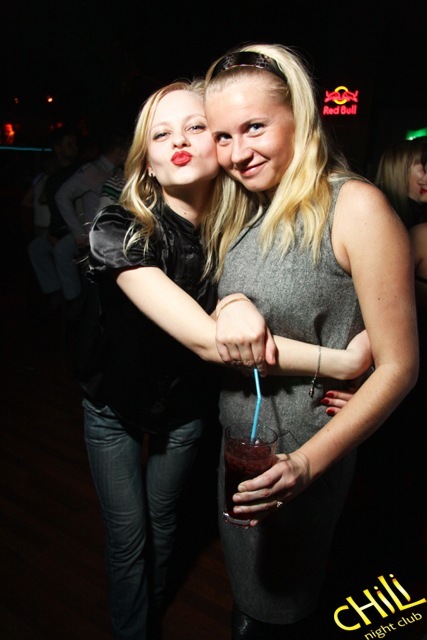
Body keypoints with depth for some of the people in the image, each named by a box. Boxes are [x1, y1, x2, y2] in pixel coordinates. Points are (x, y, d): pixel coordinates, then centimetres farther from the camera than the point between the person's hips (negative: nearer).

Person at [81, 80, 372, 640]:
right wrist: (341, 362, -39)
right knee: (128, 538, 11)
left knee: (162, 521, 23)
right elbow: (203, 338, -40)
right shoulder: (118, 230, -30)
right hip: (114, 408, -3)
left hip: (186, 408, 3)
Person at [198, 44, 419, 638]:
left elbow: (398, 365, -18)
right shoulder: (240, 214, 4)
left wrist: (307, 464, -26)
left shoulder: (354, 205, -19)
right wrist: (229, 304, -16)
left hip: (300, 456, -6)